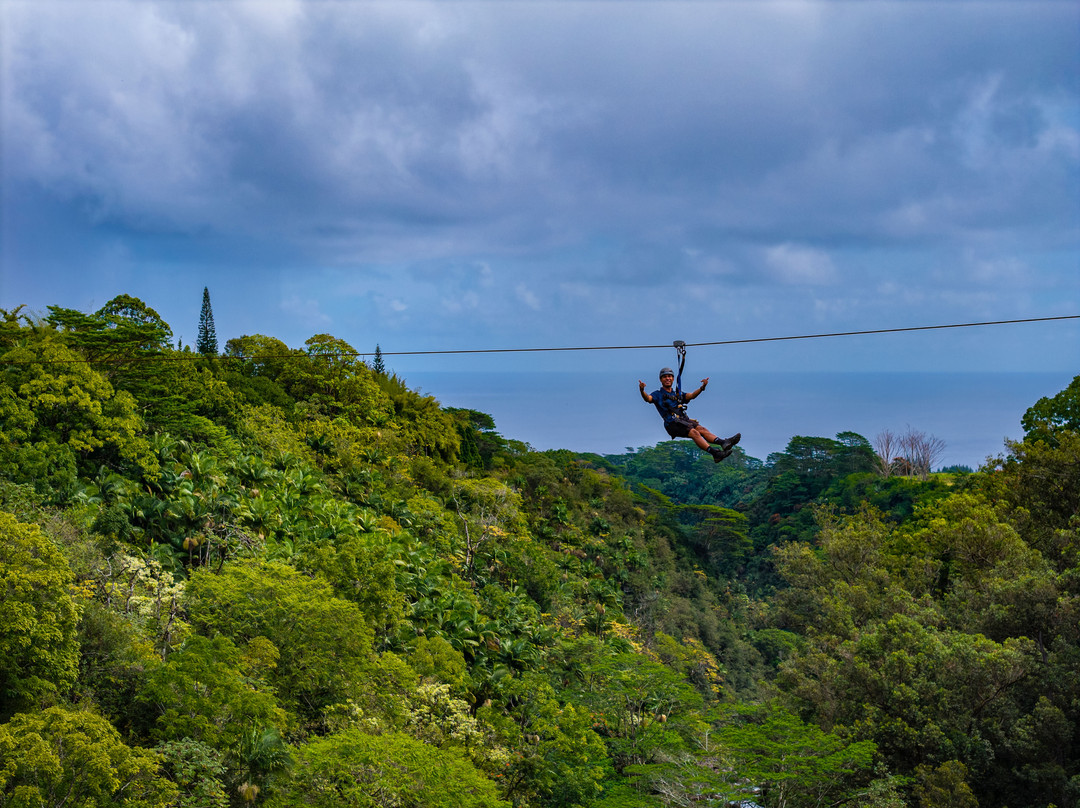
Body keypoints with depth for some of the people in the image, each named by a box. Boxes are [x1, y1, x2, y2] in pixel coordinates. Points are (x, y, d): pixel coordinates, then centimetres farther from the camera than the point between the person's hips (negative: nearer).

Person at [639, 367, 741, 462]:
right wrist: (642, 391, -30)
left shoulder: (678, 395, 28)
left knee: (702, 429, -20)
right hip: (672, 423, -6)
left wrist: (702, 387, -6)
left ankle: (723, 442, -40)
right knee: (694, 432, -28)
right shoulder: (658, 394, 13)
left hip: (684, 420, 6)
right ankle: (715, 453, -45)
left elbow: (691, 395, 12)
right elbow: (648, 398, -8)